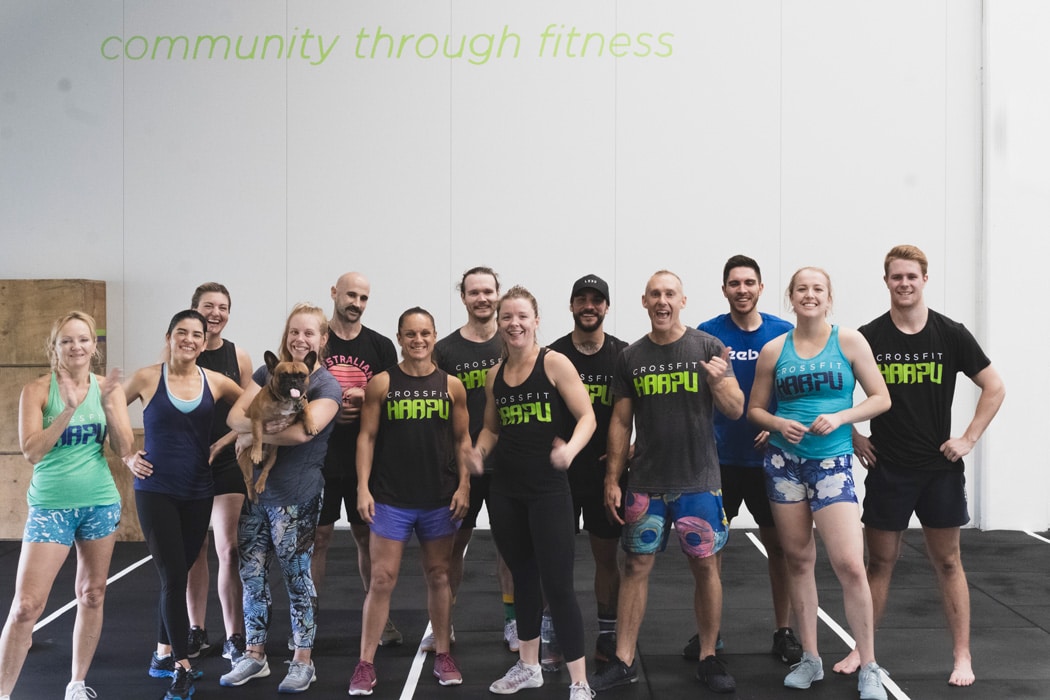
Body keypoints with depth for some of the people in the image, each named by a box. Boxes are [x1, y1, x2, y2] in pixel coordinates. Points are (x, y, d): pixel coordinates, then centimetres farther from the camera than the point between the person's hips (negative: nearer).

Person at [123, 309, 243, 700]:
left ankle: (163, 654, 27)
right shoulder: (147, 378, -4)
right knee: (174, 577, -7)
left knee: (176, 575, 12)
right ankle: (182, 668, -2)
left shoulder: (215, 382, 2)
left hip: (197, 493, 3)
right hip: (155, 490, -3)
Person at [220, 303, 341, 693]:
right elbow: (235, 415, 0)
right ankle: (254, 656, 23)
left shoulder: (327, 387, -8)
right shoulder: (268, 373, 9)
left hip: (295, 496, -5)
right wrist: (260, 424, -22)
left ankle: (303, 661, 15)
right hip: (257, 488, 5)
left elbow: (302, 431, -24)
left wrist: (252, 436, -14)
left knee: (296, 577, 2)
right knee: (251, 573, 9)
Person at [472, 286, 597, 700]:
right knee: (523, 577, 17)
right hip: (505, 490, 6)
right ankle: (528, 666, 32)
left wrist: (570, 448, -30)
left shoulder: (554, 363, -7)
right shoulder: (495, 375, 9)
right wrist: (479, 451, 0)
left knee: (557, 584, -6)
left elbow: (587, 417, -11)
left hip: (549, 490, -6)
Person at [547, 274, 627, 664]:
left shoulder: (623, 355, 2)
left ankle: (608, 636, 18)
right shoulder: (553, 355, 1)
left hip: (607, 471, 0)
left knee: (606, 556, 8)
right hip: (560, 471, 0)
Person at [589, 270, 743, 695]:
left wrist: (719, 381, -24)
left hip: (699, 481, -1)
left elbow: (736, 411, -3)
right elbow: (620, 422, 8)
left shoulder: (707, 348, -1)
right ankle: (624, 661, 12)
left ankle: (708, 658, 18)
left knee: (705, 565, 4)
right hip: (645, 483, 2)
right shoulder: (632, 357, 5)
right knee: (636, 566, 4)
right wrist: (612, 479, 3)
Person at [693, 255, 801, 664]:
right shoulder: (707, 334, -2)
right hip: (719, 457, 0)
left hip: (769, 456, 0)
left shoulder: (785, 334, -1)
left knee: (779, 545, 6)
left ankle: (783, 632, 20)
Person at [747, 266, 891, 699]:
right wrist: (779, 424, -10)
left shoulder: (849, 341, 0)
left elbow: (881, 398, 0)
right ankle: (810, 659, 22)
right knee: (798, 560, 8)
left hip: (831, 463, -2)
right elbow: (754, 409, 11)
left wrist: (839, 417, -14)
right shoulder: (774, 350, 5)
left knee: (850, 565, -11)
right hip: (784, 460, 2)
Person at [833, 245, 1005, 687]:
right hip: (887, 468, 0)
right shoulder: (867, 337, -3)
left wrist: (969, 439, -4)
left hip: (940, 468, 0)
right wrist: (853, 438, -1)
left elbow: (994, 388, 2)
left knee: (947, 562, 7)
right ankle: (863, 651, 16)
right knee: (879, 562, 7)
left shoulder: (951, 334, -3)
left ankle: (962, 656, 16)